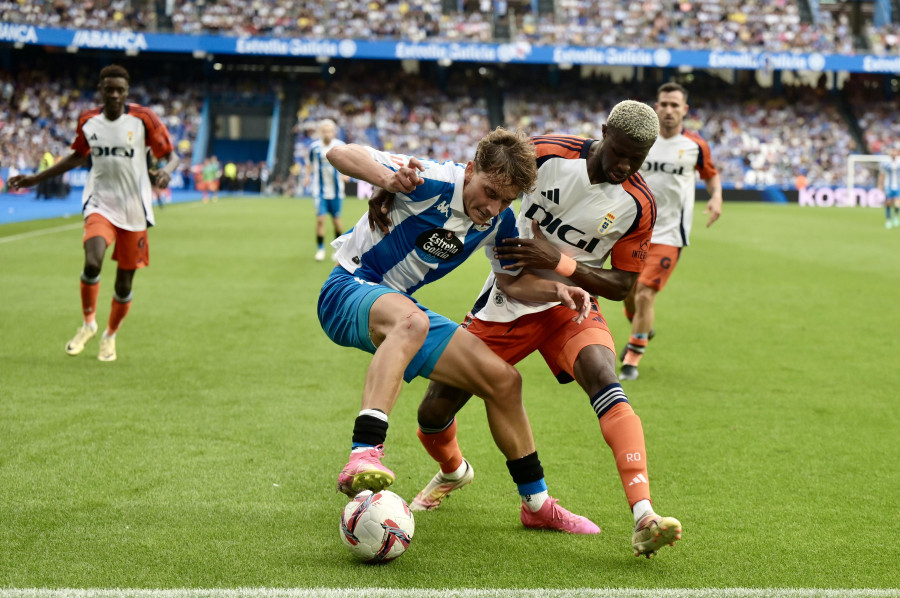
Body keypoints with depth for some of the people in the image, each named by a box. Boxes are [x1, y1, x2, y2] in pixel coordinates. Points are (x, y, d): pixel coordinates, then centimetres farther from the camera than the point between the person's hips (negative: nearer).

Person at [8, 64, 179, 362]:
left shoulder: (143, 119, -7)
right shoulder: (87, 121, 3)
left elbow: (171, 155, -1)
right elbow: (79, 156, 20)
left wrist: (165, 172, -25)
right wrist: (36, 178, 21)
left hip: (134, 209, -1)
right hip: (100, 204, 1)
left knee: (124, 283, 6)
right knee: (92, 262, -25)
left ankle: (110, 335, 32)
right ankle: (88, 323, 0)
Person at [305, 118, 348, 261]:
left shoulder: (340, 146, -5)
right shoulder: (314, 147, -4)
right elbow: (309, 163, 14)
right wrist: (308, 176, 2)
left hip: (336, 189, 1)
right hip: (320, 190, -1)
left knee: (336, 220, 8)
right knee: (320, 219, -12)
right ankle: (320, 248, 1)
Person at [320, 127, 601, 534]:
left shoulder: (500, 221, -2)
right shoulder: (432, 183, -23)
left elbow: (512, 281, 12)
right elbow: (340, 154, -28)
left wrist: (557, 290, -9)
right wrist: (389, 179, -48)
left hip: (400, 308, 8)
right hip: (348, 290, -8)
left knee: (502, 379, 2)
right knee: (410, 320, -42)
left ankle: (537, 504, 19)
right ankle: (363, 458, -56)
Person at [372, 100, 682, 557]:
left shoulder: (638, 205, -13)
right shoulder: (550, 154, -16)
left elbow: (622, 286, -7)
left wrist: (559, 261, -24)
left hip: (569, 303, -1)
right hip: (505, 305, 1)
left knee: (602, 377, -32)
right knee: (434, 413, 0)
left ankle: (644, 519, -40)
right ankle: (453, 471, 40)